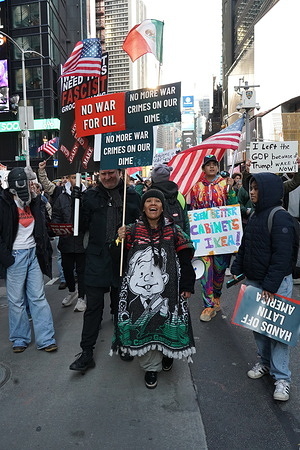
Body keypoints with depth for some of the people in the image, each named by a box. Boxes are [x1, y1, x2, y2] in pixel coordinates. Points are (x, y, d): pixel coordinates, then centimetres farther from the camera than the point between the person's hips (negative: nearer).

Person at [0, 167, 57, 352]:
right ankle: (20, 339, 23)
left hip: (34, 253, 4)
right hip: (15, 255, -4)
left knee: (39, 297, 5)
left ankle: (46, 339, 12)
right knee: (17, 300, 6)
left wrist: (47, 251, 9)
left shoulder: (35, 202, 8)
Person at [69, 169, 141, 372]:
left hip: (123, 256, 1)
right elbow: (83, 225, 1)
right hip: (98, 256, 0)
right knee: (93, 305, 3)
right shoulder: (91, 195, 4)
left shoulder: (132, 195, 4)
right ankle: (87, 352, 15)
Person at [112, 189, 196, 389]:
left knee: (166, 322, 7)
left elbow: (185, 261, 2)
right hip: (140, 290, 1)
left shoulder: (174, 231, 2)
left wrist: (187, 286, -2)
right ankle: (151, 366, 22)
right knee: (142, 325, 3)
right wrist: (119, 240, -10)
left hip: (167, 290, 0)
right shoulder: (133, 230, 5)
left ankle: (168, 352, 39)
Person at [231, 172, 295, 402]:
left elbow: (282, 254, -19)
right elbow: (244, 247, 18)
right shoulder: (255, 216, 12)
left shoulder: (281, 217, -15)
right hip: (254, 280, 8)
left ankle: (282, 378, 12)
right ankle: (265, 363, 33)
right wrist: (238, 269, 9)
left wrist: (270, 285, -20)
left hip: (276, 283, -8)